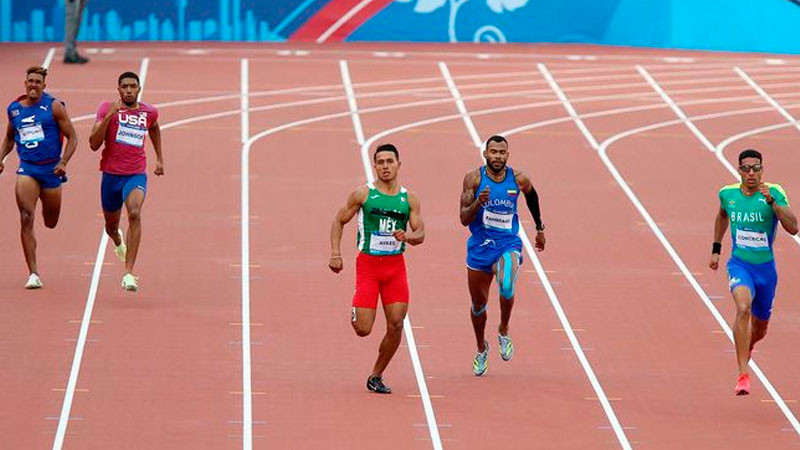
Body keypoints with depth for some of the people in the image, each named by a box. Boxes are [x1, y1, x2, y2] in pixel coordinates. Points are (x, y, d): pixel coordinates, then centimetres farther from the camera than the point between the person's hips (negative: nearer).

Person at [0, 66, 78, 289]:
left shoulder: (54, 106, -5)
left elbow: (72, 137, -3)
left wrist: (63, 162, -16)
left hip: (51, 169, -1)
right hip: (27, 168, 1)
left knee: (50, 222, 13)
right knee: (26, 219, -16)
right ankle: (33, 274, -14)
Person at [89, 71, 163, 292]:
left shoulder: (149, 112, 2)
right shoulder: (107, 109, -6)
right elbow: (94, 144, -15)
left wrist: (159, 159, 29)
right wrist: (108, 117, -25)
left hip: (136, 175, -1)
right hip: (111, 174, 1)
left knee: (135, 213, -28)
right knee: (111, 225, 18)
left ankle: (129, 273, -31)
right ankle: (118, 241, 59)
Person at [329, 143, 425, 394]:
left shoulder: (409, 199, 6)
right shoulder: (363, 194, -1)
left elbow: (420, 234, 3)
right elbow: (339, 221, 6)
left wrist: (408, 236, -21)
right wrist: (335, 254, -5)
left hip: (395, 265, 3)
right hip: (368, 263, -3)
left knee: (396, 325, -5)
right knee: (363, 329, -9)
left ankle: (376, 377, 13)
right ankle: (356, 313, 30)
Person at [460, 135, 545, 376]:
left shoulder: (519, 179, -6)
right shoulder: (474, 178, -10)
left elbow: (532, 196, 18)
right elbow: (464, 219, -12)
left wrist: (540, 228, 27)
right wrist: (479, 203, -31)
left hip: (508, 245, -1)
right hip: (480, 247, 1)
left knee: (506, 286, -32)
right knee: (478, 304, 12)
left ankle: (504, 332, -4)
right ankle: (481, 349, 40)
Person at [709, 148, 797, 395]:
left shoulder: (774, 193, -12)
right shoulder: (727, 194, -2)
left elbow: (793, 228, -23)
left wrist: (771, 201, -31)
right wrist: (716, 249, 20)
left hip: (765, 268, 1)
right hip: (739, 265, -1)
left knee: (759, 330, 16)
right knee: (743, 308, -31)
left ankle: (746, 346, 56)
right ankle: (743, 375, -34)